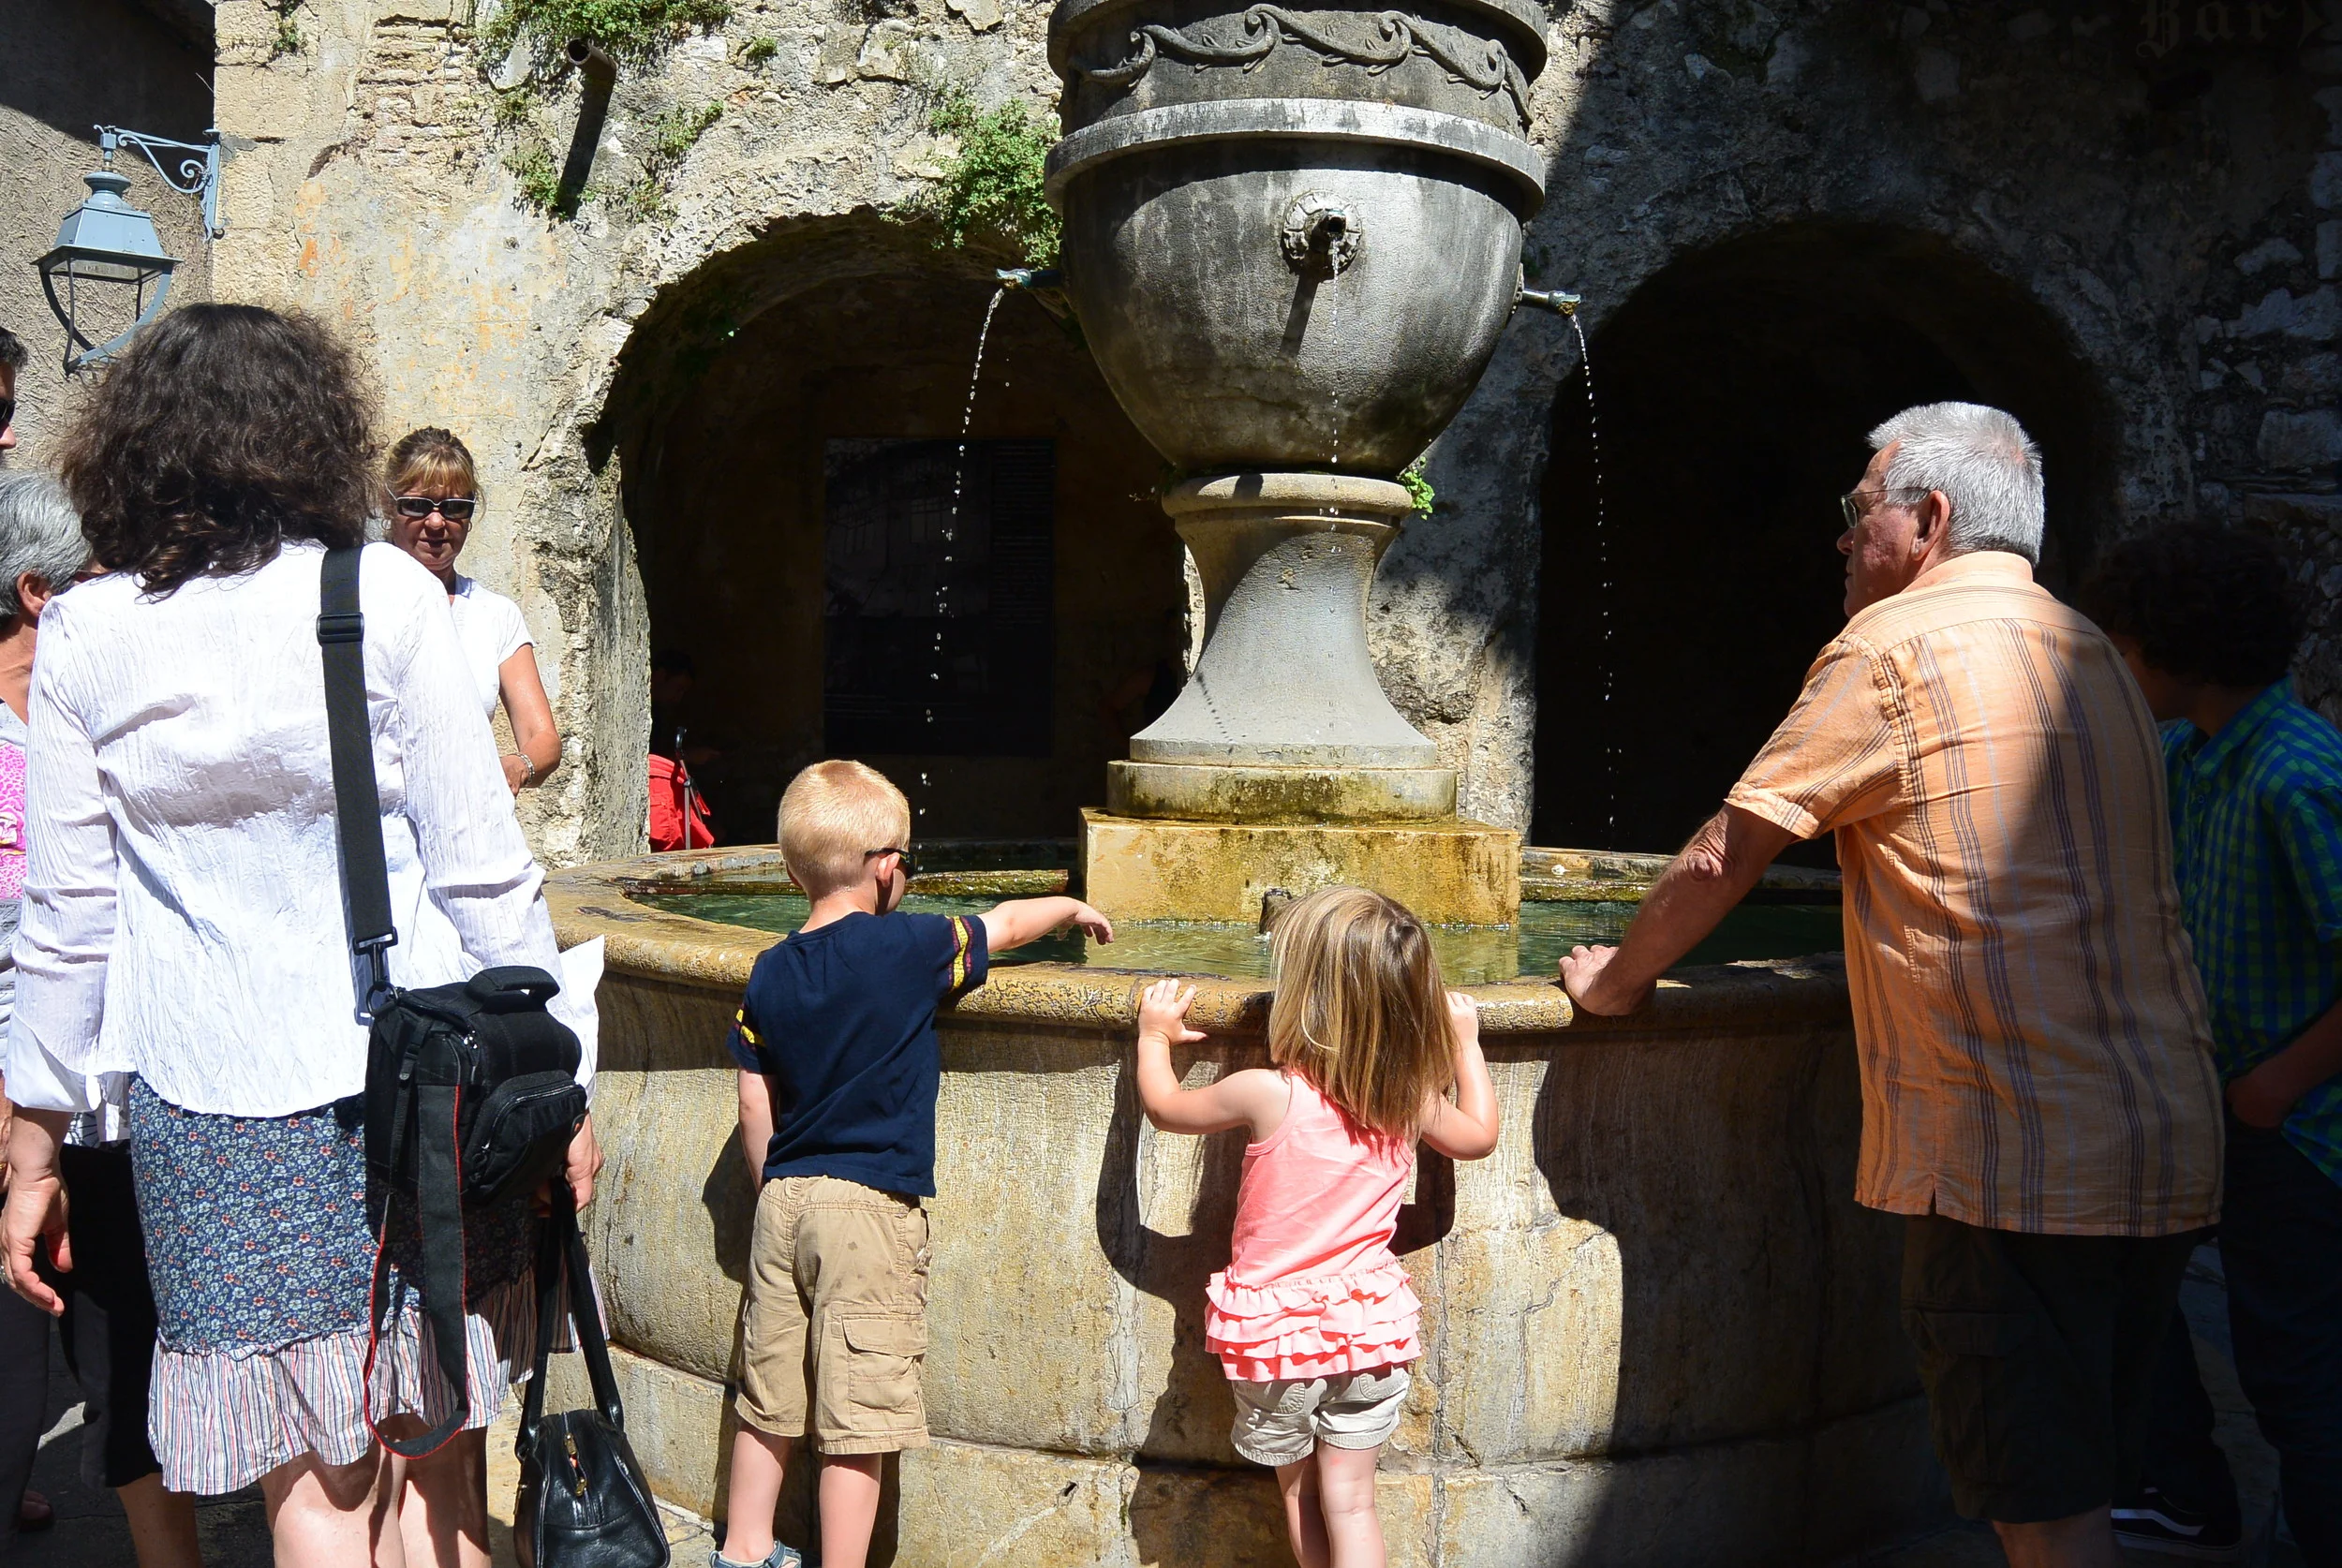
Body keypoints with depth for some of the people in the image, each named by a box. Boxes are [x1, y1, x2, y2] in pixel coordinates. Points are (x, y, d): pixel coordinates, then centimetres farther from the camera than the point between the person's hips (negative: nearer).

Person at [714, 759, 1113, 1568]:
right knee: (856, 1421, 1)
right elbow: (1005, 924, 5)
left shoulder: (770, 972, 5)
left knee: (766, 1398, 18)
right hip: (871, 1207, -6)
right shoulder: (906, 948, -11)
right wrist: (1075, 907, 23)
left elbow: (755, 1108, 9)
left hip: (784, 1201, 6)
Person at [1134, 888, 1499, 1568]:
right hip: (1370, 1319, 3)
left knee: (1297, 1491, 19)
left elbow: (1166, 1107, -2)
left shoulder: (1267, 1095, -19)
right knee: (1349, 1501, 11)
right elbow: (1479, 1135, 15)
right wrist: (1465, 1043, 23)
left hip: (1276, 1326, -3)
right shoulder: (1412, 1101, -7)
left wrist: (1154, 1037, 16)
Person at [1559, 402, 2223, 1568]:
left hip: (2015, 1158, -8)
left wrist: (1617, 978, 9)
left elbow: (1726, 854, -4)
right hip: (2168, 1153, 8)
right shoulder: (2092, 655, 17)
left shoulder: (1895, 645, -8)